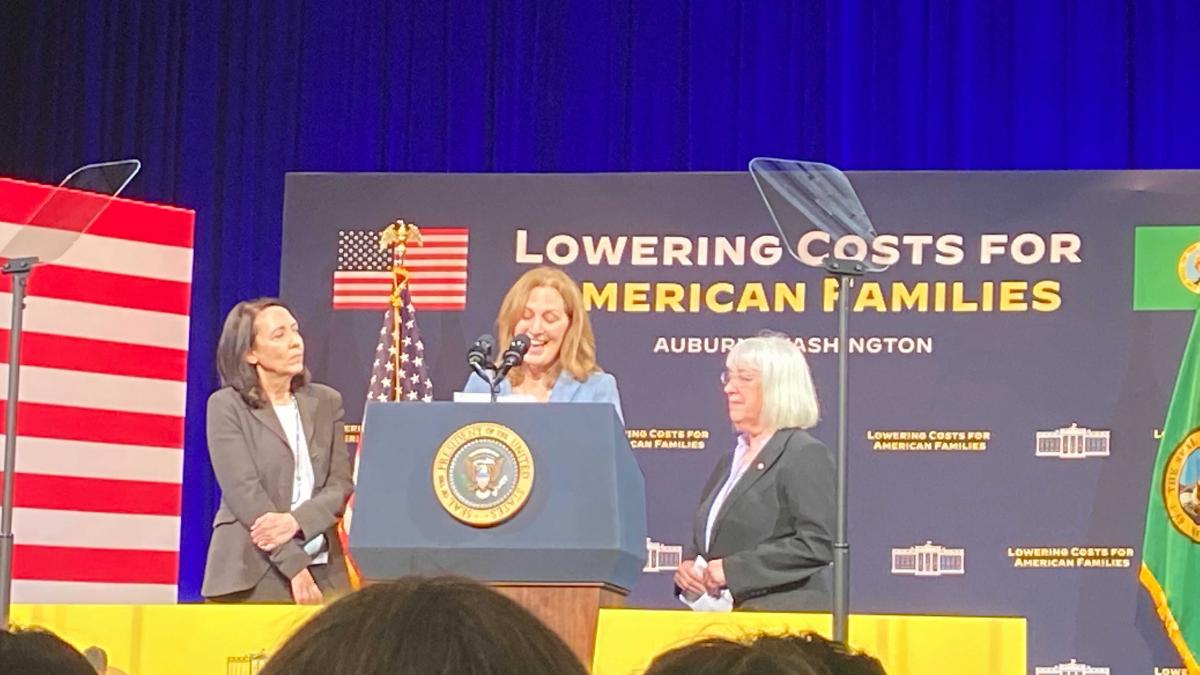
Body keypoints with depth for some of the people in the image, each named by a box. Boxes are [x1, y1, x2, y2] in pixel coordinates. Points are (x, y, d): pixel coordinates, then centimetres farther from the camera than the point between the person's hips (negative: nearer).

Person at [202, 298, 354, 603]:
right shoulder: (226, 406, 1)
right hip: (251, 576, -3)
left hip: (322, 572, 3)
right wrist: (294, 566, -14)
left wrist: (296, 520, -14)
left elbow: (342, 483, 7)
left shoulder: (326, 402, 14)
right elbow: (244, 491, -7)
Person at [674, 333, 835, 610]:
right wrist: (688, 564, 2)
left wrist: (734, 569, -19)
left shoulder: (806, 455, -6)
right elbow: (702, 540, 27)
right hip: (724, 614, 7)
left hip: (782, 614, -7)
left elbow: (817, 545, -16)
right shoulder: (729, 462, 20)